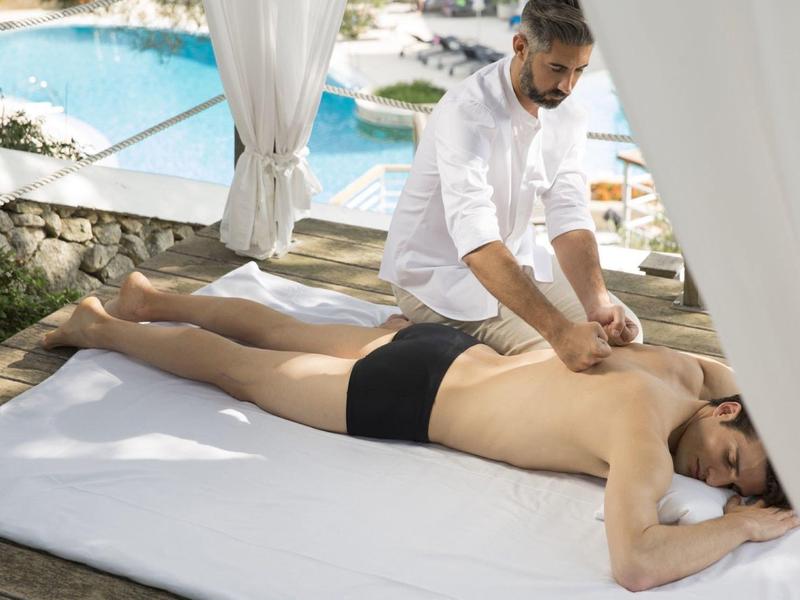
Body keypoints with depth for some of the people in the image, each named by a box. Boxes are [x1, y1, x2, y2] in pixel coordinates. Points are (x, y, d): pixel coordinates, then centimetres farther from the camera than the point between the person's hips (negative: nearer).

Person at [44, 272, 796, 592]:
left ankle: (155, 300, 45)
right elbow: (635, 564, -46)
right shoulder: (646, 431, -32)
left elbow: (740, 373, 19)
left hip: (442, 348, 8)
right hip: (405, 397, -7)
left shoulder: (678, 365, -7)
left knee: (281, 334, 26)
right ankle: (102, 328, 31)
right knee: (242, 371, 12)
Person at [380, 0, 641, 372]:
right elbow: (476, 240, -41)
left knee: (624, 332, 6)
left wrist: (597, 300, -34)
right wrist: (559, 331, -50)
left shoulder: (568, 116, -7)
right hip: (440, 272, -8)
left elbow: (569, 215, -14)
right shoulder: (468, 111, -30)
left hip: (515, 259, 8)